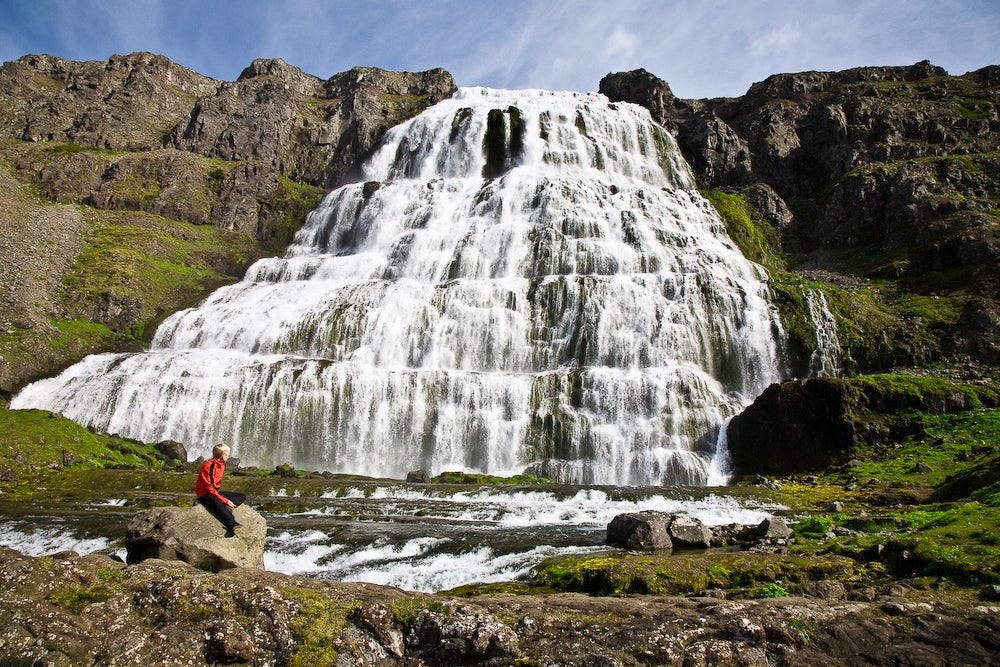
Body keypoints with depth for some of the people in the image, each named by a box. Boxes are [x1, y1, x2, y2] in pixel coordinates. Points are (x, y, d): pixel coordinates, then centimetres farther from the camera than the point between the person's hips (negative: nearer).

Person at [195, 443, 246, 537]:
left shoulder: (221, 465, 9)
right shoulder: (208, 466, -18)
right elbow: (209, 488, -21)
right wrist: (224, 500, -25)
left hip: (216, 492, 9)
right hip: (205, 493, -9)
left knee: (242, 497, 0)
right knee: (217, 503, -41)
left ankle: (226, 508, -27)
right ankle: (233, 526, -54)